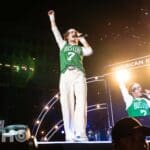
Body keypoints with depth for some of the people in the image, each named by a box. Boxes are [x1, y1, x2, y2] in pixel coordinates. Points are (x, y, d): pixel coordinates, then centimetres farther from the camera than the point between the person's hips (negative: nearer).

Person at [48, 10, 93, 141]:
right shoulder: (63, 45, 30)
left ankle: (81, 135, -22)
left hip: (79, 75, 0)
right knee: (67, 105, -11)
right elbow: (55, 30, 30)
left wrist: (82, 38, 20)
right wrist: (52, 17, 34)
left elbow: (90, 51, 7)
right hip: (66, 75, 0)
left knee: (81, 103, -16)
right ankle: (70, 136, -14)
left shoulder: (80, 48, 28)